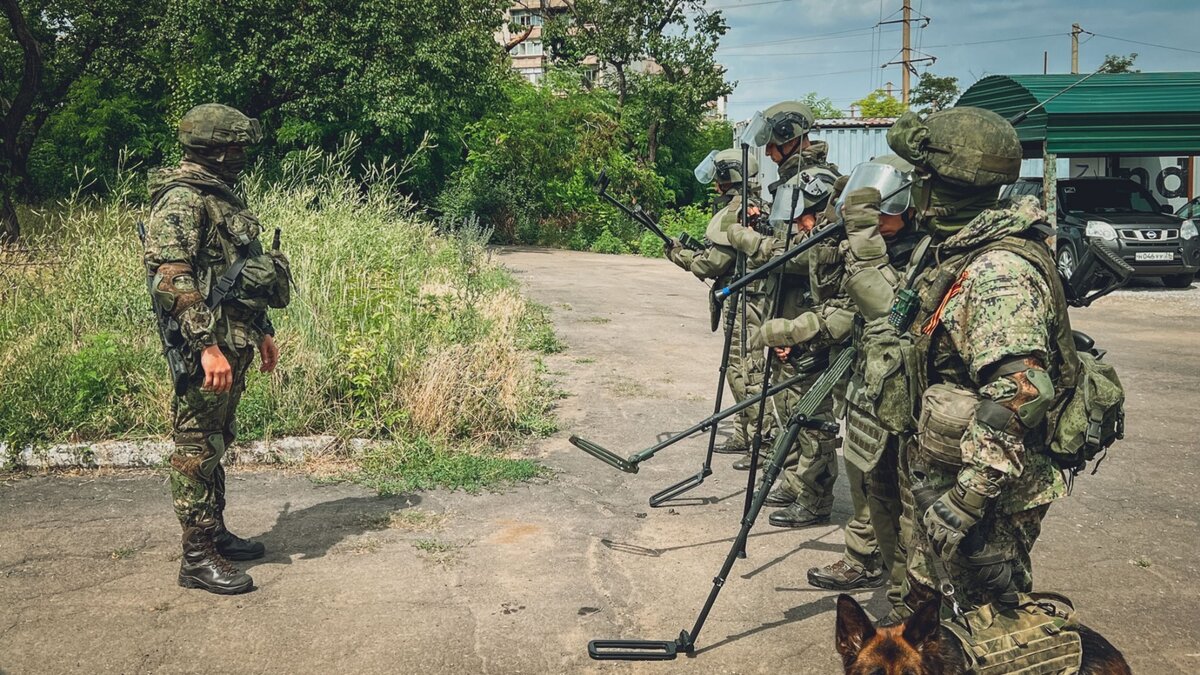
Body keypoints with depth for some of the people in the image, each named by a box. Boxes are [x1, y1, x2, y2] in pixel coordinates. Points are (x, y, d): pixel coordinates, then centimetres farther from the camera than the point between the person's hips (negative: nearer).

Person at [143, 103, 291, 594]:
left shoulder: (221, 196, 16)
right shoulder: (181, 201, -14)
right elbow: (171, 280, -23)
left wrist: (262, 331, 25)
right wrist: (208, 346, -27)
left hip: (235, 342, 10)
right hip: (208, 346, -10)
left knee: (216, 443, 17)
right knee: (197, 448, -3)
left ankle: (215, 533, 29)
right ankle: (197, 558, 3)